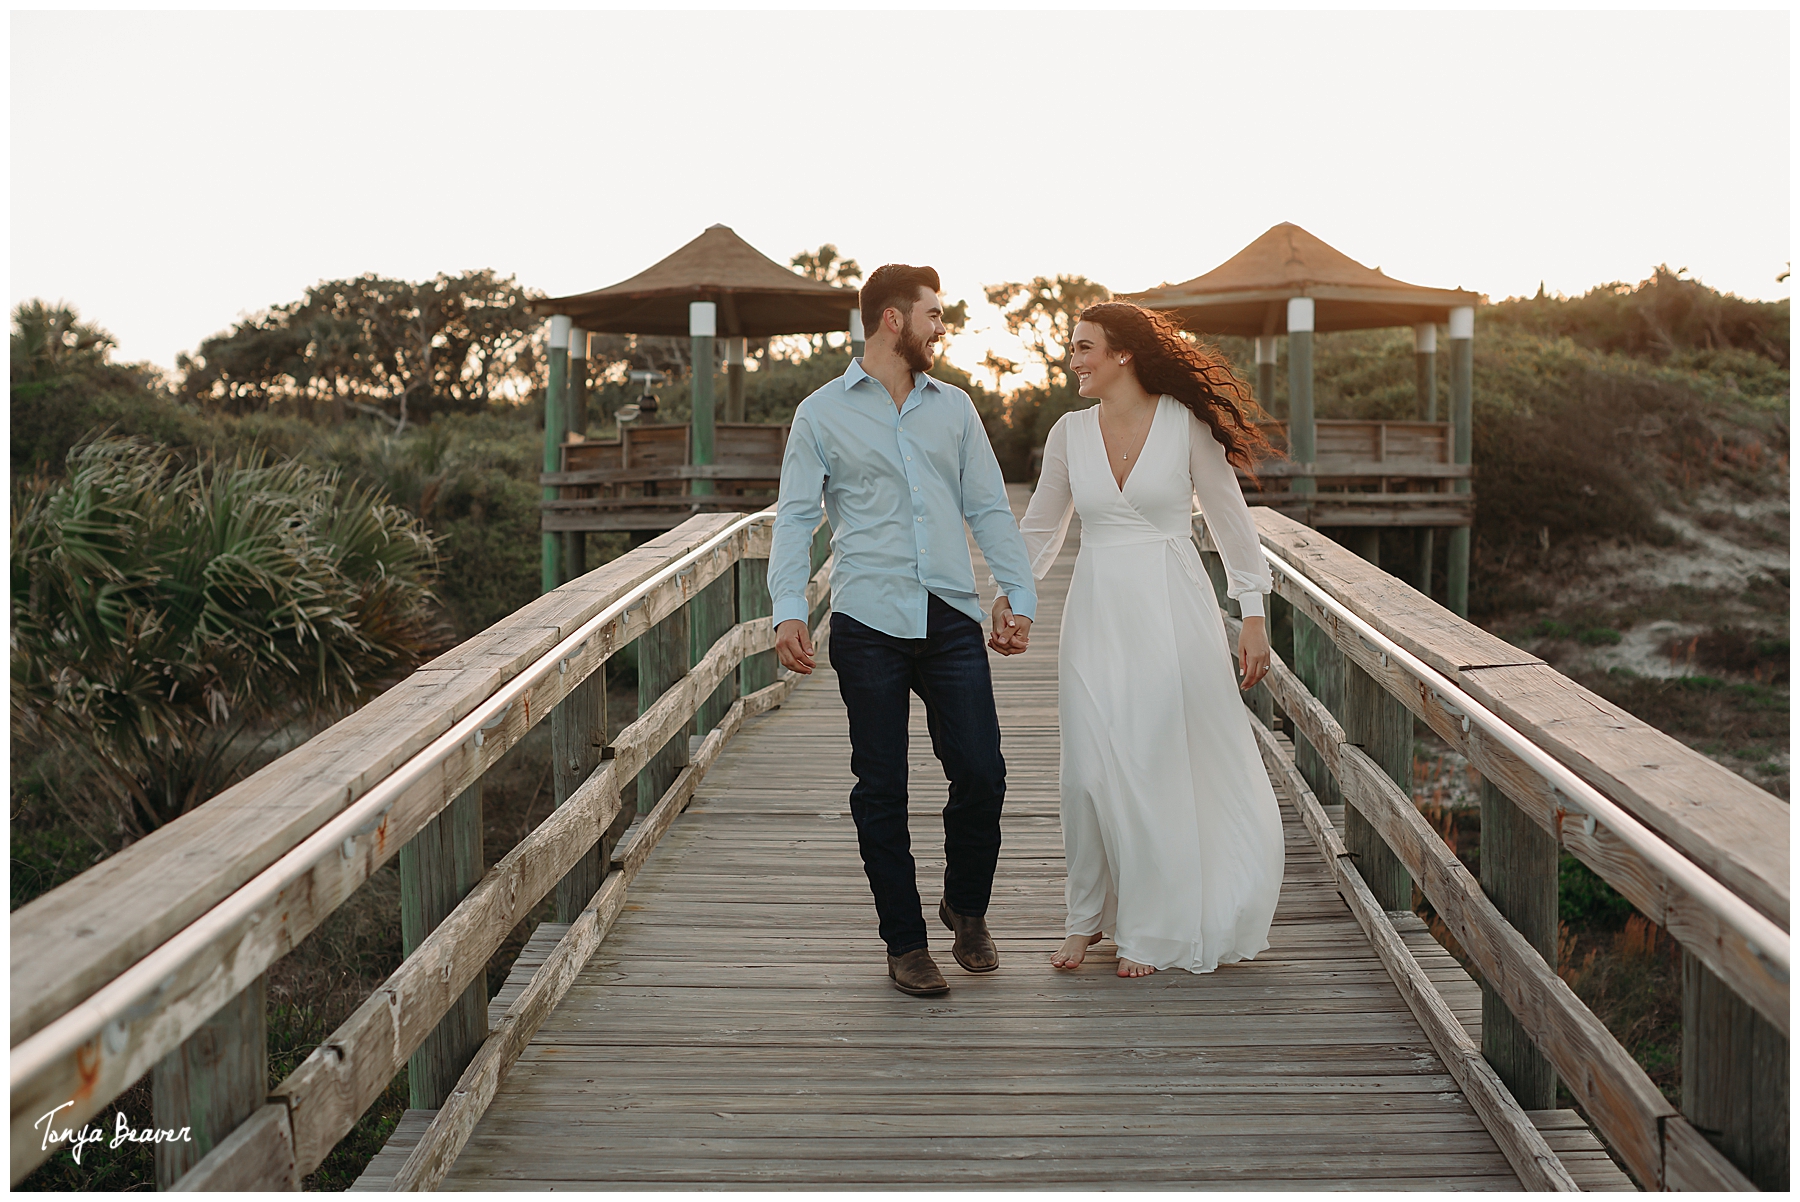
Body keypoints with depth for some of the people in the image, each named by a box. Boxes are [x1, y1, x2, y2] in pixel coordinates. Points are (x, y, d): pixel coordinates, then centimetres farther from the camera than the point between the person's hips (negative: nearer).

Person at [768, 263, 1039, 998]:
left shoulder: (954, 408, 16)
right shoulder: (822, 414, 6)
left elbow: (989, 508, 16)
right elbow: (795, 517, 1)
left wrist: (1020, 596, 7)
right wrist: (788, 609, -13)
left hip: (952, 617, 3)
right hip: (869, 624, -2)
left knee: (981, 772, -3)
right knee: (881, 788, 2)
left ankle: (966, 908, 23)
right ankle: (905, 942, 16)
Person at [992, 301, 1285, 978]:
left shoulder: (1185, 422, -4)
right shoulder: (1070, 432, 5)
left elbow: (1229, 520, 2)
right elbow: (1040, 529, 16)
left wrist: (1253, 615, 1)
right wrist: (1007, 597, 8)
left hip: (1172, 610, -3)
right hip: (1097, 614, 3)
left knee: (1159, 767, 1)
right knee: (1089, 770, 0)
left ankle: (1151, 929, 16)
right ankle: (1088, 915, 20)